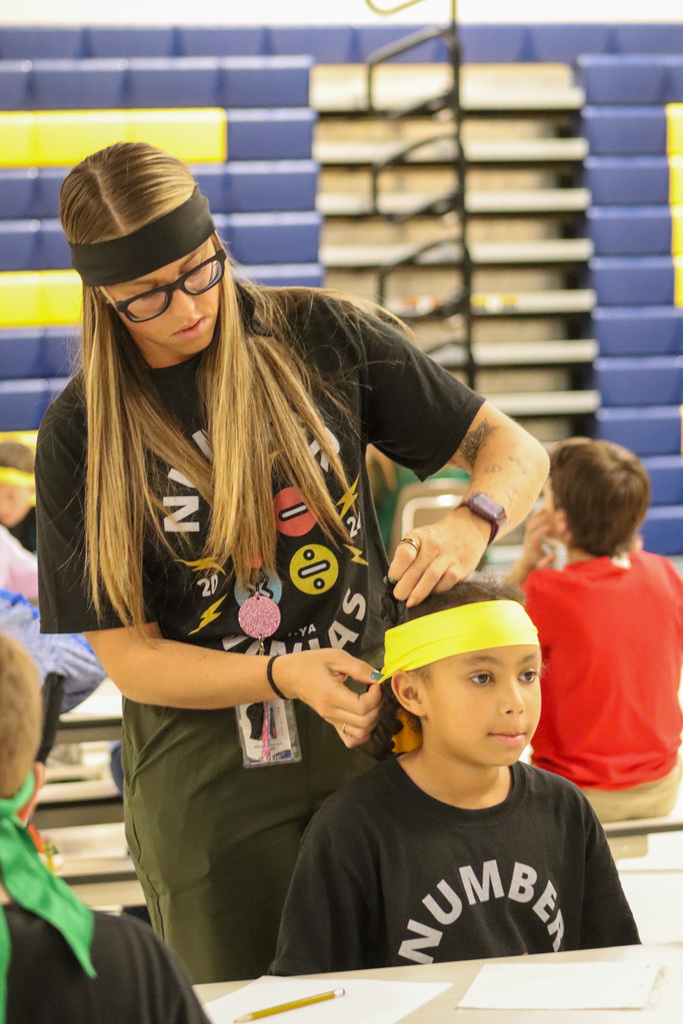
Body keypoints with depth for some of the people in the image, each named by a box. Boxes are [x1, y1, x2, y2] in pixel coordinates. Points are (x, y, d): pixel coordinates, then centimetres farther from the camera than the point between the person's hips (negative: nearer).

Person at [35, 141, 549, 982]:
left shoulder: (321, 338, -2)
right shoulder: (83, 434, -5)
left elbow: (516, 453, 1)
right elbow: (125, 654, -5)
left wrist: (470, 524, -21)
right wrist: (286, 674, -20)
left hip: (373, 730, 1)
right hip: (210, 779, -1)